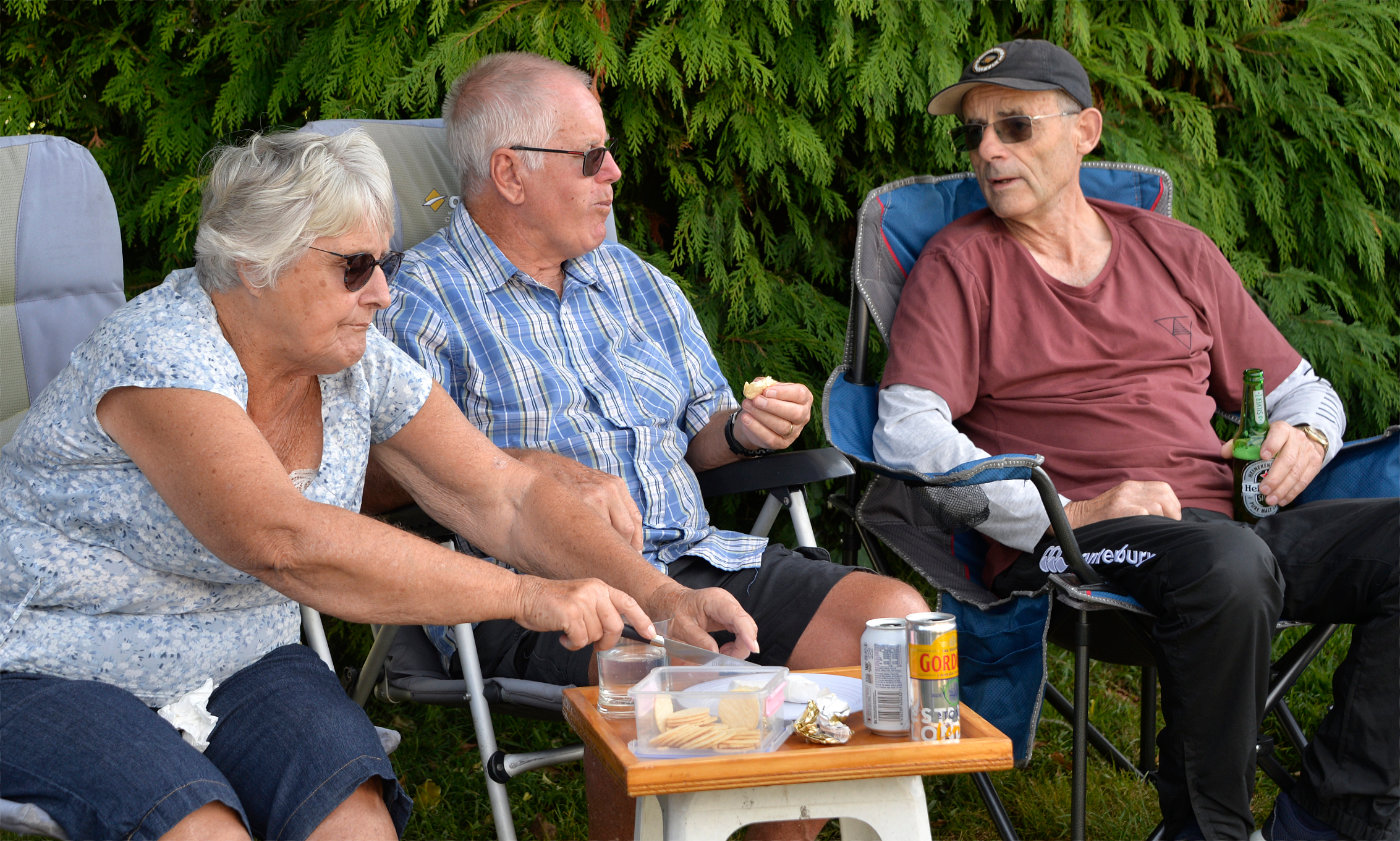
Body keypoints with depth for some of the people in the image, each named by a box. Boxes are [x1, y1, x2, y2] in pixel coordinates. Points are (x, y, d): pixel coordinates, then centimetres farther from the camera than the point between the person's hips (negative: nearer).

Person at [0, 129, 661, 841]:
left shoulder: (360, 365, -2)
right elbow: (285, 543, -35)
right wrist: (525, 596, -35)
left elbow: (503, 494, 0)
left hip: (240, 664, 6)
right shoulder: (159, 354, -24)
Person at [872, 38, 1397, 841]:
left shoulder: (1176, 251, 20)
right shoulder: (960, 262, 7)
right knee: (1228, 562, -36)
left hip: (1224, 524, 5)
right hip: (1063, 550, -5)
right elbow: (907, 434, -6)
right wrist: (1065, 514, -16)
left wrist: (1303, 436, 1)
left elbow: (1299, 388, 27)